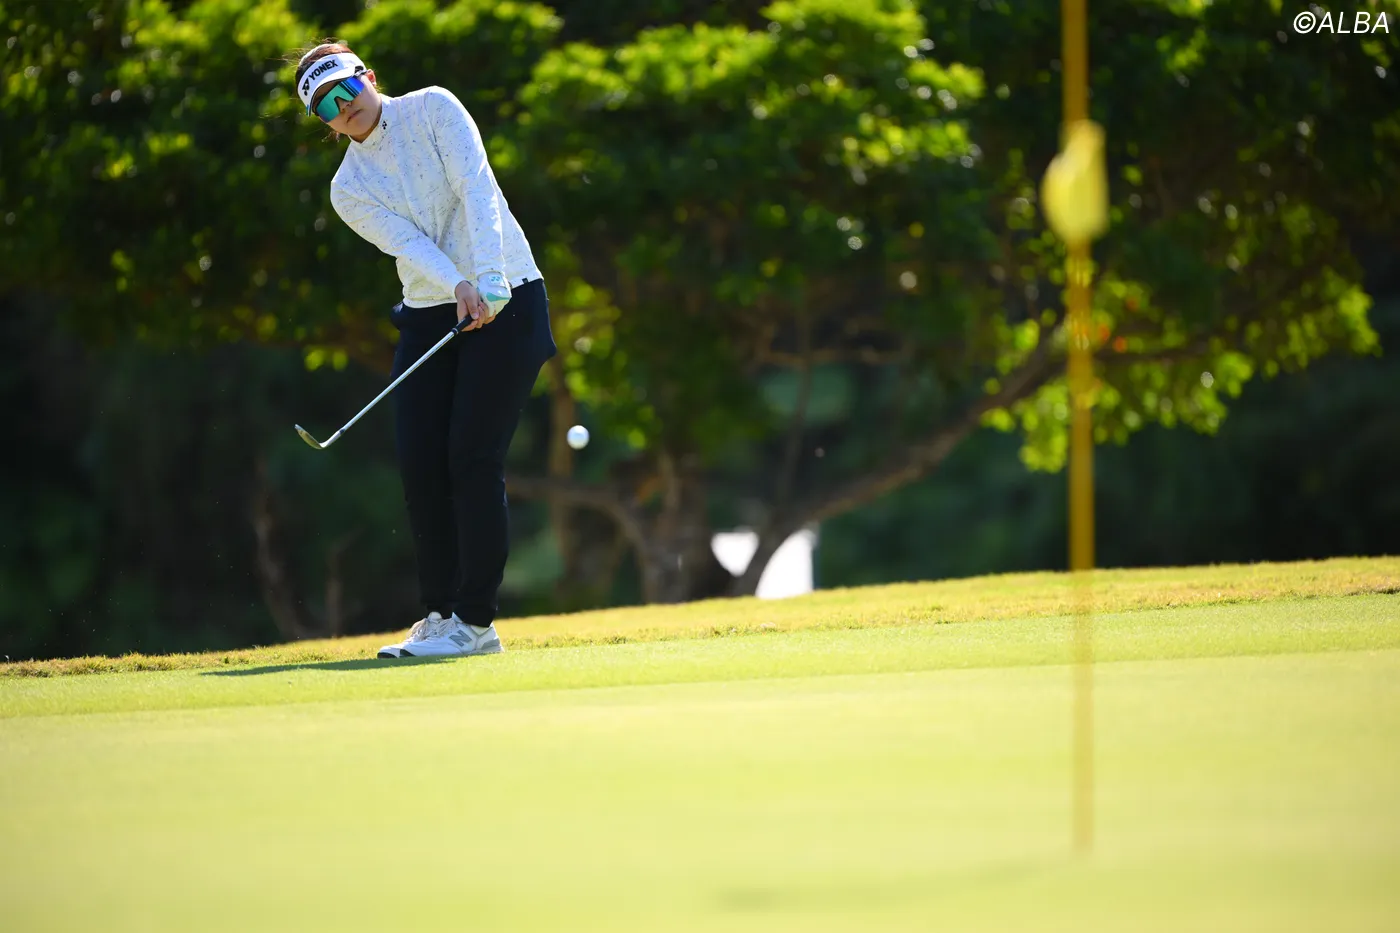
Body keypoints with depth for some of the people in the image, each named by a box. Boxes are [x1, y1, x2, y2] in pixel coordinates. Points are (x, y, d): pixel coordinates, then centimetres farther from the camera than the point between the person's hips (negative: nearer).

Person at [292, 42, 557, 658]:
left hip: (504, 300, -5)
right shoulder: (349, 190, 6)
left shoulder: (432, 109, -2)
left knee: (473, 457, -12)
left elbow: (476, 190, -15)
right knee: (419, 460, -4)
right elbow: (407, 243, -11)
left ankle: (475, 620, -10)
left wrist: (489, 281, -29)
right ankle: (440, 613, 6)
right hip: (430, 313, 5)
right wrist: (457, 288, -30)